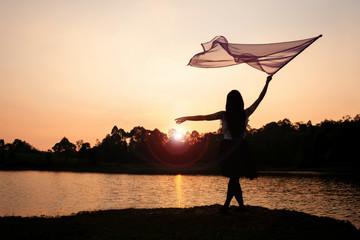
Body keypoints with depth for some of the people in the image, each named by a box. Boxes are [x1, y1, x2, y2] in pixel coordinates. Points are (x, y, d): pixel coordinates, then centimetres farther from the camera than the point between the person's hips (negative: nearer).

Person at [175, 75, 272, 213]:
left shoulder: (224, 115, -5)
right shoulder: (246, 113, -1)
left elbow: (204, 117, -1)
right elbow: (260, 98, 10)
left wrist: (186, 118, 9)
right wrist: (267, 83, 21)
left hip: (227, 148, 0)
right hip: (241, 149, 0)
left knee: (233, 178, 12)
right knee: (235, 178, 4)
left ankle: (241, 204, 19)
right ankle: (226, 205, -3)